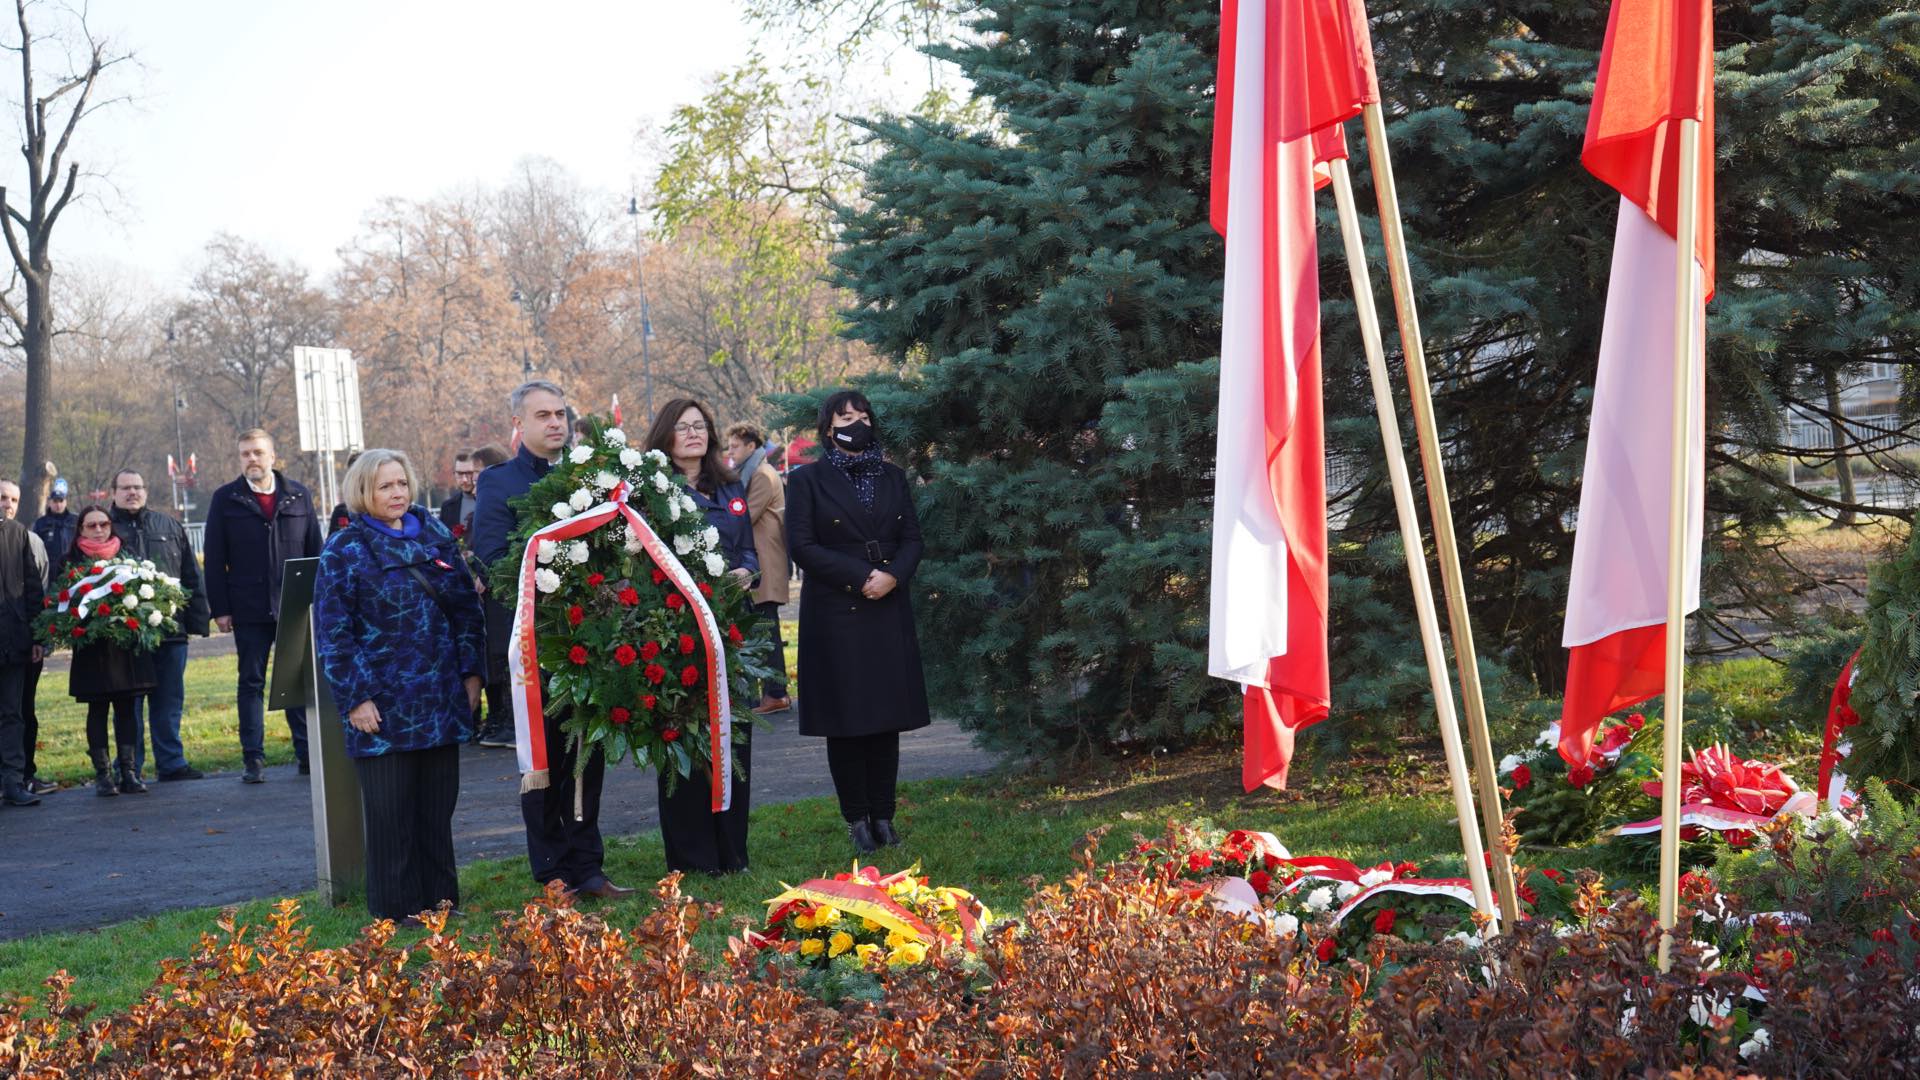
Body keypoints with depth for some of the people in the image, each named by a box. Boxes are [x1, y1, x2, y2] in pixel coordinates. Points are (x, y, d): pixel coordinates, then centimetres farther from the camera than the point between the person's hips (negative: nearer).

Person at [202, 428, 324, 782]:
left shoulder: (299, 495, 7)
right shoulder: (225, 499, 3)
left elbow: (315, 551, 10)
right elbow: (215, 560, 2)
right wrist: (220, 608, -4)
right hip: (249, 609, -1)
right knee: (251, 683, 4)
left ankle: (307, 753, 10)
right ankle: (253, 759, 8)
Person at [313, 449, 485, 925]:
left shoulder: (435, 536, 8)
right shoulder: (344, 550, -5)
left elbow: (466, 606, 12)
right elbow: (332, 631, -7)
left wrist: (471, 672, 6)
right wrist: (355, 698, -12)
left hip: (440, 701, 4)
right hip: (383, 706, -4)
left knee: (438, 806, 10)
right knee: (391, 814, 1)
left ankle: (440, 900, 21)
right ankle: (394, 910, 10)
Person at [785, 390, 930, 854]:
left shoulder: (892, 477, 13)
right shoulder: (807, 480, 1)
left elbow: (912, 537, 9)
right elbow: (801, 545, -7)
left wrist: (892, 576, -12)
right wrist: (861, 576, -14)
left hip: (889, 614, 3)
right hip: (836, 616, -3)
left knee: (887, 718, 3)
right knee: (845, 721, -1)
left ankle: (883, 816, 10)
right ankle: (856, 820, 7)